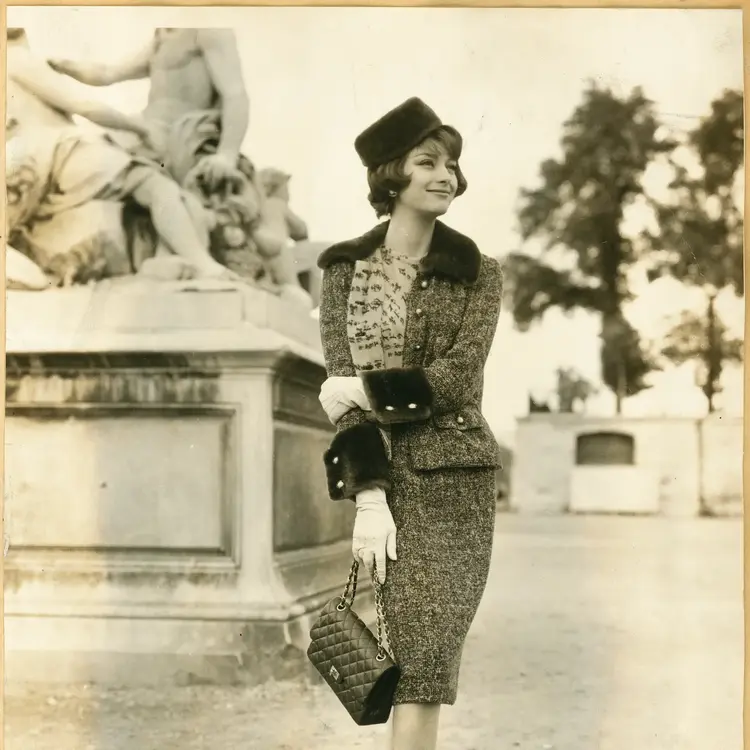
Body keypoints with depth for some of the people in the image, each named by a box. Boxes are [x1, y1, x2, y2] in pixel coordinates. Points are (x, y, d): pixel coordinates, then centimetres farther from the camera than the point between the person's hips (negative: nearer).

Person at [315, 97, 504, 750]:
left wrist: (364, 390, -7)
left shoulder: (478, 274, 6)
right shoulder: (345, 269, 7)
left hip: (453, 478, -1)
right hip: (381, 475, 1)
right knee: (415, 664, -2)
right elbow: (343, 390, -2)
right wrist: (369, 495, -12)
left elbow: (456, 379, -8)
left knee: (423, 666, -9)